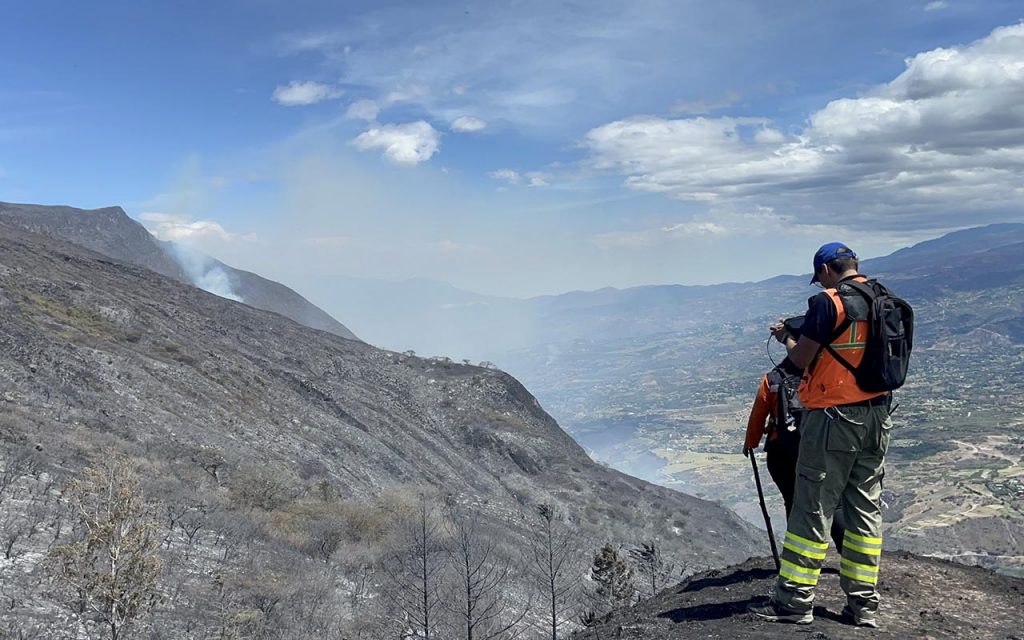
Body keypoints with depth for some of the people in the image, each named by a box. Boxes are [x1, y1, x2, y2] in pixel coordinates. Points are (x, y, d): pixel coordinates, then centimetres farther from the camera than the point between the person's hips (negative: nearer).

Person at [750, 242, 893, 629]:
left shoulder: (829, 302, -13)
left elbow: (801, 359, -11)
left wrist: (785, 337, 9)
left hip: (834, 416, -7)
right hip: (877, 417, 7)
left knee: (812, 509, -1)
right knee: (866, 509, 12)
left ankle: (795, 601, 4)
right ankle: (863, 604, 17)